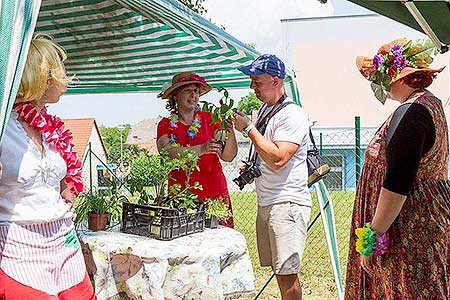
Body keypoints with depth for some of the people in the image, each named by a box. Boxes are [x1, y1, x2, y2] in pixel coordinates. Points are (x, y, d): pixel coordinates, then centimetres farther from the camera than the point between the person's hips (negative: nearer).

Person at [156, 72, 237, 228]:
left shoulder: (210, 119, 7)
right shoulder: (166, 125, 5)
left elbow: (228, 156, 2)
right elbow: (168, 154, -14)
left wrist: (230, 133, -16)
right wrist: (202, 149, -27)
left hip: (215, 194, 1)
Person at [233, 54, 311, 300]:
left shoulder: (292, 115, -13)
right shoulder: (264, 110, 15)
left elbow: (278, 159, -25)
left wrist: (248, 128, -17)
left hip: (287, 203, -9)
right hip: (266, 203, 9)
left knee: (286, 272, -7)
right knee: (279, 270, 13)